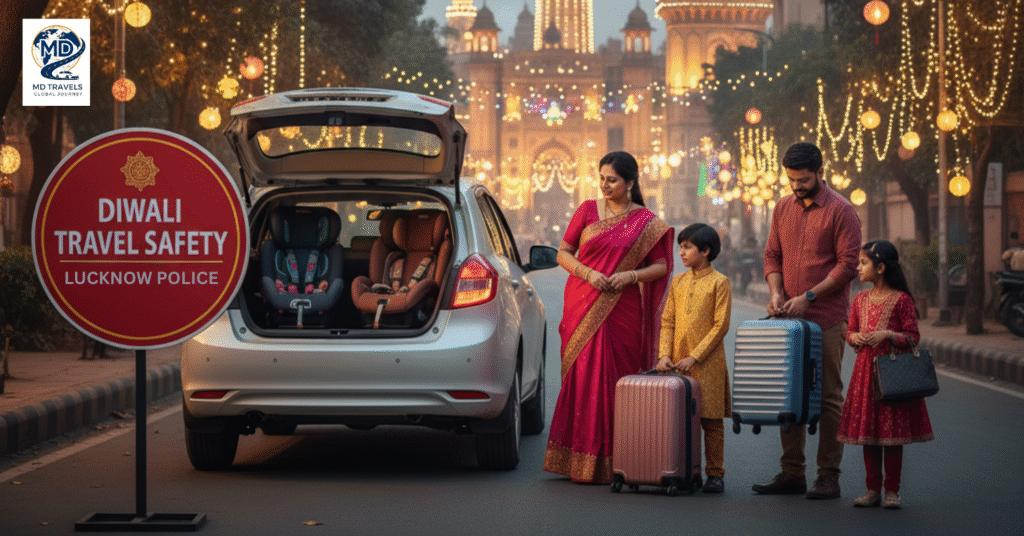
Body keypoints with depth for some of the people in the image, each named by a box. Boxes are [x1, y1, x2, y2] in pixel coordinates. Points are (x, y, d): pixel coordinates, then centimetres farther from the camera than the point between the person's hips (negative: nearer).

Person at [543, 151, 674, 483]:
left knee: (619, 379, -4)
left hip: (623, 311, -1)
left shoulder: (646, 223, 4)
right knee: (584, 377, -3)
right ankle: (581, 462, 2)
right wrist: (588, 273, -9)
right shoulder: (588, 210, 9)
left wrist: (630, 275, -13)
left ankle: (614, 463, 0)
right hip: (584, 306, 1)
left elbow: (661, 266, 5)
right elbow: (564, 253, 9)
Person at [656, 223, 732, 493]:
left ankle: (715, 473, 7)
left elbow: (720, 326, -9)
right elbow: (667, 321, 12)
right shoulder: (678, 281, 12)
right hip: (677, 363, 5)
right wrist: (665, 354, -2)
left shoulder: (720, 282, -5)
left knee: (710, 420, 0)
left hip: (707, 363, -5)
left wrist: (694, 357, -13)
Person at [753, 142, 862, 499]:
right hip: (789, 318, 6)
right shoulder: (783, 208, 12)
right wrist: (777, 293, -3)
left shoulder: (841, 211, -6)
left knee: (828, 396, -3)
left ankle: (829, 476, 1)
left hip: (826, 319, -6)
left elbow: (848, 264, -11)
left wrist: (809, 296, -16)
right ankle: (791, 473, 15)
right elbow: (772, 255, 15)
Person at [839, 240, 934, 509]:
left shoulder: (901, 299, -8)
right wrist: (855, 337, -5)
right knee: (867, 430, 6)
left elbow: (912, 337, -7)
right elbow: (850, 332, 17)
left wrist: (888, 335, -21)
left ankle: (892, 490, 7)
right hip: (865, 369, 5)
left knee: (893, 434, -1)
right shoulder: (861, 299, 9)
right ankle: (873, 489, 14)